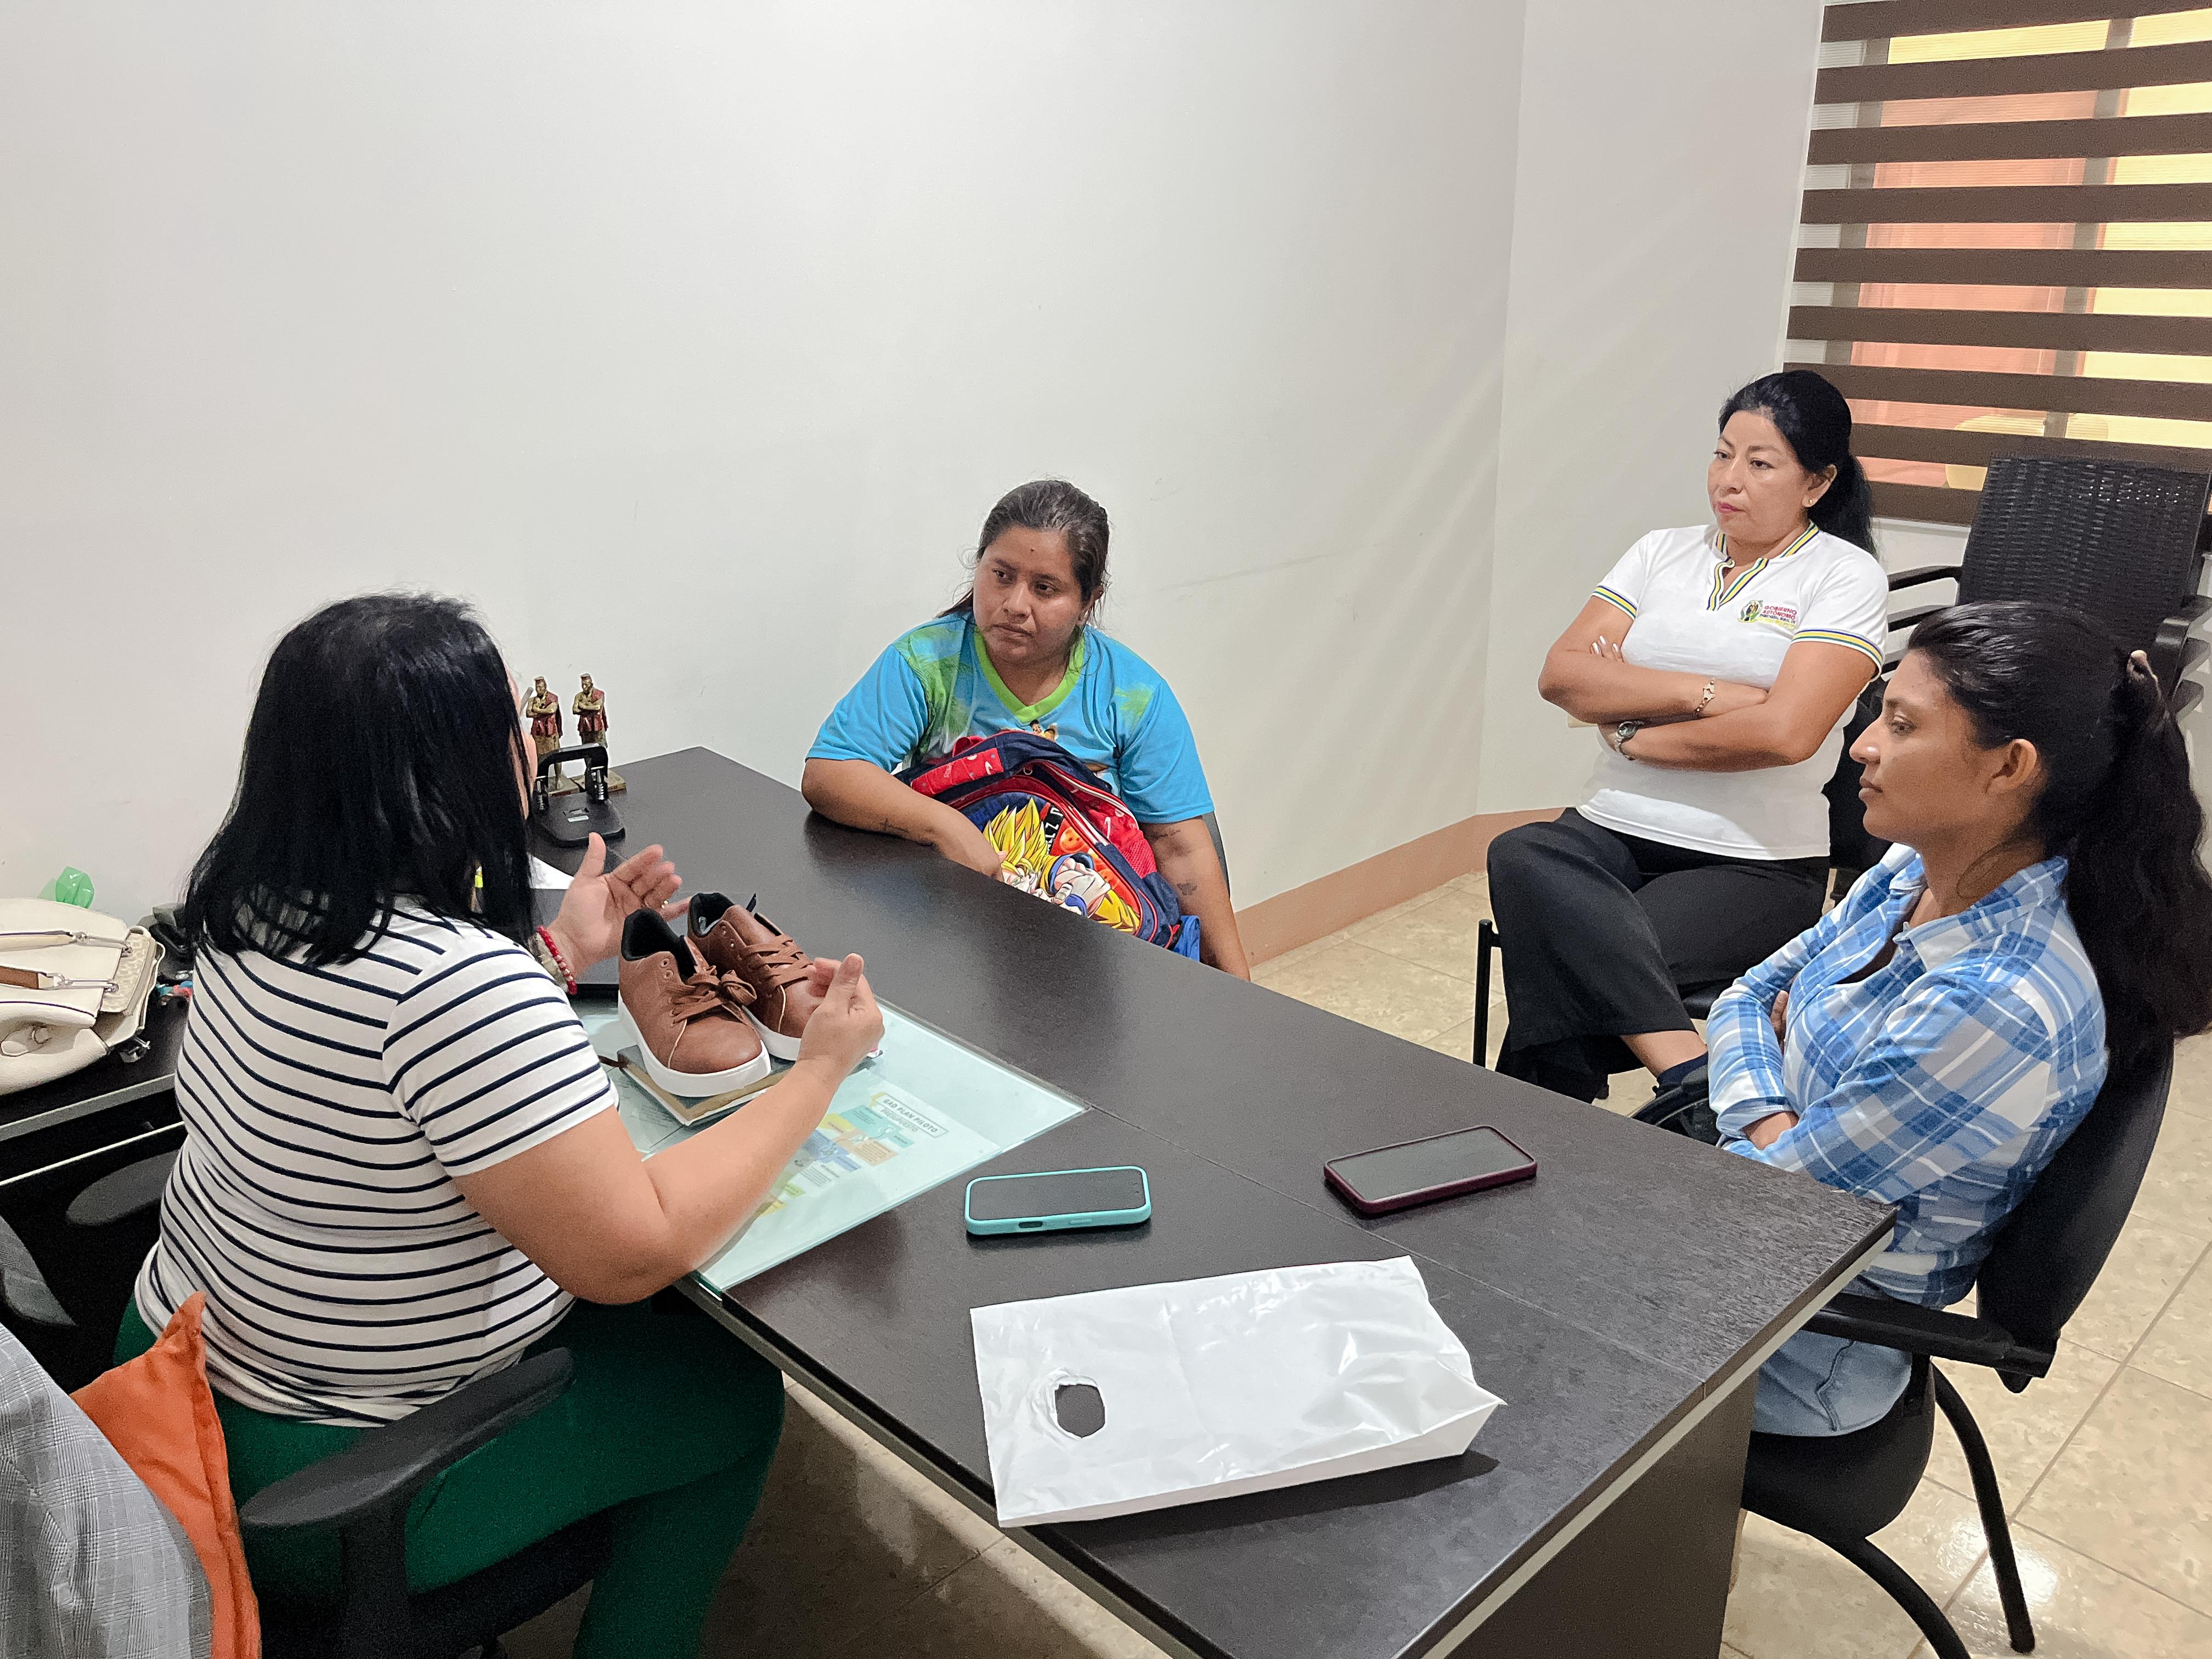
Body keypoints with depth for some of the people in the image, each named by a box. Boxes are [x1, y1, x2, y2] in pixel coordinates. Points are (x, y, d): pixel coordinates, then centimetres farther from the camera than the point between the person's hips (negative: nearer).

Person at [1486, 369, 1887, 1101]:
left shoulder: (1846, 577, 1)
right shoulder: (1663, 552, 15)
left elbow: (1784, 731, -15)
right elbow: (1561, 674, 1)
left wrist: (1631, 733, -5)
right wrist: (1704, 693, -9)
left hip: (1754, 864, -4)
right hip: (1612, 832, 4)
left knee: (1576, 971, -31)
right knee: (1520, 857, -32)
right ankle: (1694, 1073, -39)